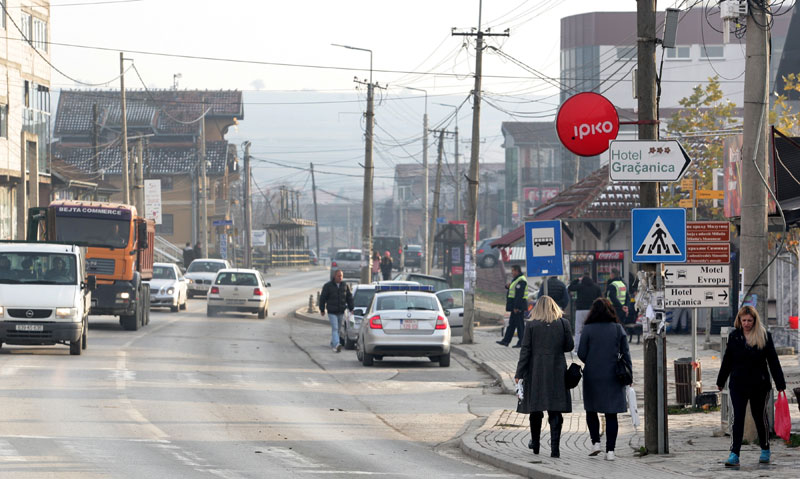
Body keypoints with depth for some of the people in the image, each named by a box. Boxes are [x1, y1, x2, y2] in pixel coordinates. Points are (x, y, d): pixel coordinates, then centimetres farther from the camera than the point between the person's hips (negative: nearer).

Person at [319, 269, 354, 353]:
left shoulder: (345, 285, 6)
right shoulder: (328, 286, -4)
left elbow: (349, 298, 13)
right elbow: (322, 298, 1)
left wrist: (351, 309, 9)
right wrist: (322, 310, 2)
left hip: (341, 312, 4)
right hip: (332, 312, -4)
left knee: (338, 329, 12)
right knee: (335, 328, -15)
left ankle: (333, 343, 31)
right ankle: (336, 345, -28)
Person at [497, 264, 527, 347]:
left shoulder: (521, 281, -17)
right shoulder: (516, 279, 17)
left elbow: (519, 295, -23)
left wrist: (516, 307, -26)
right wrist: (508, 286, 5)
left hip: (518, 306, -11)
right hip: (515, 306, 11)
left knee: (520, 324, -6)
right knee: (511, 324, 12)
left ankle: (521, 342, -2)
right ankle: (506, 341, 16)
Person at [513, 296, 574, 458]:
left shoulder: (531, 326, -4)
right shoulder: (563, 324, -1)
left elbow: (525, 351, -5)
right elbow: (569, 346, 6)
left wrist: (519, 374, -2)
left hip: (536, 371, 0)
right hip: (557, 372, 0)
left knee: (535, 408, 13)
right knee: (555, 411, 1)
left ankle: (535, 444, 26)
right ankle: (554, 447, -8)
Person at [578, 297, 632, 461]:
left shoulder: (588, 329, -7)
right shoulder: (618, 328, -2)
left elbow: (581, 353, -7)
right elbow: (625, 353, 0)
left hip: (593, 375, -1)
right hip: (613, 377, 1)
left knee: (591, 410, 17)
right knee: (611, 414, 4)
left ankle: (595, 442, 5)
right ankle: (610, 450, 1)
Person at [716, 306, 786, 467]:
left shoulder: (764, 336, -2)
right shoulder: (734, 336, 4)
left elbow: (773, 361, -1)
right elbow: (727, 361, 13)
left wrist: (780, 384, -3)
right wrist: (721, 381, 17)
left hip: (759, 384, -1)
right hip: (738, 384, 1)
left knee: (760, 417, 12)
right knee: (737, 418, -8)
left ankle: (765, 450, 30)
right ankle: (734, 455, -12)